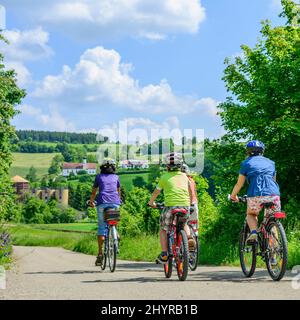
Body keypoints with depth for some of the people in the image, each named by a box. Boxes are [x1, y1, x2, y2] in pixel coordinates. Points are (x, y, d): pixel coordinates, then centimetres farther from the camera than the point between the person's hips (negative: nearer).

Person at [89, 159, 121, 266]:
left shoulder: (99, 177, 16)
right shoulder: (116, 177, 19)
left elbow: (94, 192, 24)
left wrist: (91, 201, 40)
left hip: (102, 202, -1)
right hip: (115, 203, 1)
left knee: (101, 227, 2)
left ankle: (100, 253, -3)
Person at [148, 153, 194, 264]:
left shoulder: (165, 177, 10)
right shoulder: (184, 176, 17)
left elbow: (156, 192, 21)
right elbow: (190, 192, 27)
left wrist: (151, 202, 39)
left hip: (171, 206, -3)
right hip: (185, 206, 3)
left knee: (163, 229, 16)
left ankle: (164, 254, 5)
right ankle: (189, 237, 4)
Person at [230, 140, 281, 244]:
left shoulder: (246, 163, 16)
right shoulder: (270, 162, 25)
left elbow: (239, 184, 18)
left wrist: (233, 196, 35)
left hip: (256, 196, -2)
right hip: (274, 195, 2)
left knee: (251, 214, 25)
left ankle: (253, 232, -3)